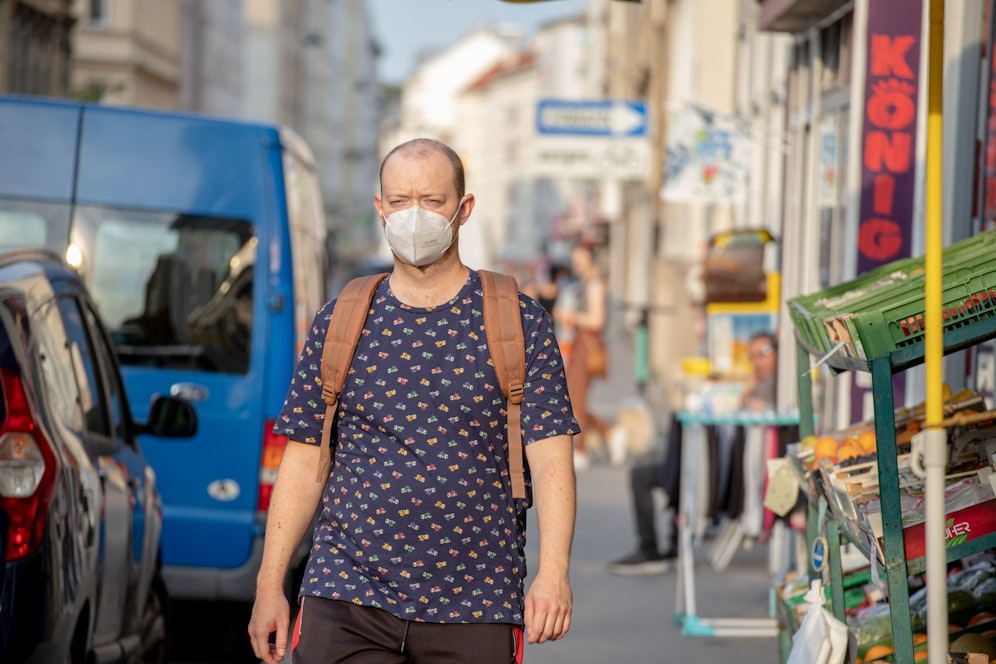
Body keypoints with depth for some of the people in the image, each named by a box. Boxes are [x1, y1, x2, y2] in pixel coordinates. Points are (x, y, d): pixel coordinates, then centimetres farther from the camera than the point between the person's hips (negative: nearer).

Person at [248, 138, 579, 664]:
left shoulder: (519, 324, 3)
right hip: (346, 600, 1)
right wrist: (269, 585, 4)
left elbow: (549, 455, -4)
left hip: (473, 608, -1)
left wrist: (553, 571, -18)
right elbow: (304, 460, 10)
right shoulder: (340, 324, 8)